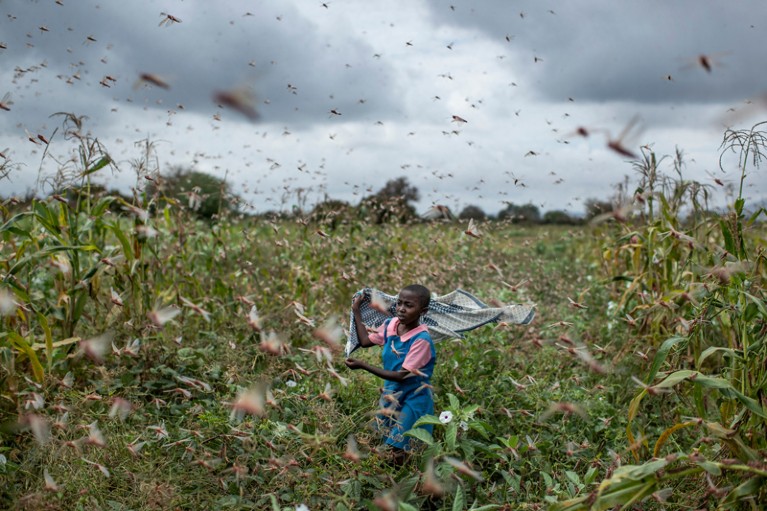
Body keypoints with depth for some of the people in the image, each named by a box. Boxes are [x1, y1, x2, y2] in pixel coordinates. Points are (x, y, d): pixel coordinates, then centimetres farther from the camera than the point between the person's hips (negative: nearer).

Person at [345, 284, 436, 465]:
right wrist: (356, 311, 6)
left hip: (412, 399, -7)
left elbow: (402, 375, -30)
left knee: (400, 453, -1)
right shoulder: (390, 325, -9)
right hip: (392, 393, 7)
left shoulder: (421, 339, -29)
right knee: (385, 444, 22)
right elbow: (365, 341, 10)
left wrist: (363, 365, -29)